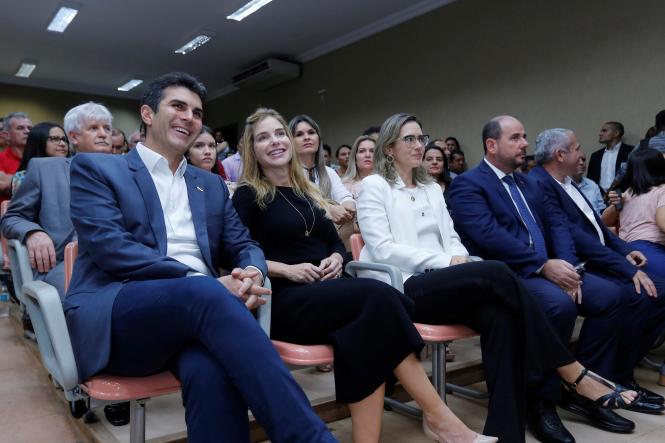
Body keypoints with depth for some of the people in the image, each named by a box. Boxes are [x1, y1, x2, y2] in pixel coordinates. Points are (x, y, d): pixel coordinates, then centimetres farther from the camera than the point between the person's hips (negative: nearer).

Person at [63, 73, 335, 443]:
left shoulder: (212, 185, 24)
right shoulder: (96, 168, 9)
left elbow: (244, 246, 18)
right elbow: (111, 248, -7)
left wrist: (253, 272, -10)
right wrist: (210, 283, -17)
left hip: (197, 304, 3)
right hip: (116, 317, -3)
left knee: (212, 370, -35)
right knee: (205, 293, -36)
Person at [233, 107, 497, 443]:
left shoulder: (308, 192, 20)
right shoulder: (247, 196, 3)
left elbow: (336, 242, 21)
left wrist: (336, 259, -1)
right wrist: (285, 269, -17)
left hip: (326, 293, 6)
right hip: (284, 300, -5)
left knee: (370, 325, -30)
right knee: (377, 295, -30)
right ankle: (438, 415, -24)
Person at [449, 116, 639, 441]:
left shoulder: (528, 182, 22)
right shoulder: (467, 184, -5)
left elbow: (554, 227, 14)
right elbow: (488, 235, -19)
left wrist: (566, 265, -6)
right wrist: (544, 266, -21)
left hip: (546, 270, 8)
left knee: (609, 295, -9)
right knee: (559, 305, -32)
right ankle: (540, 401, -13)